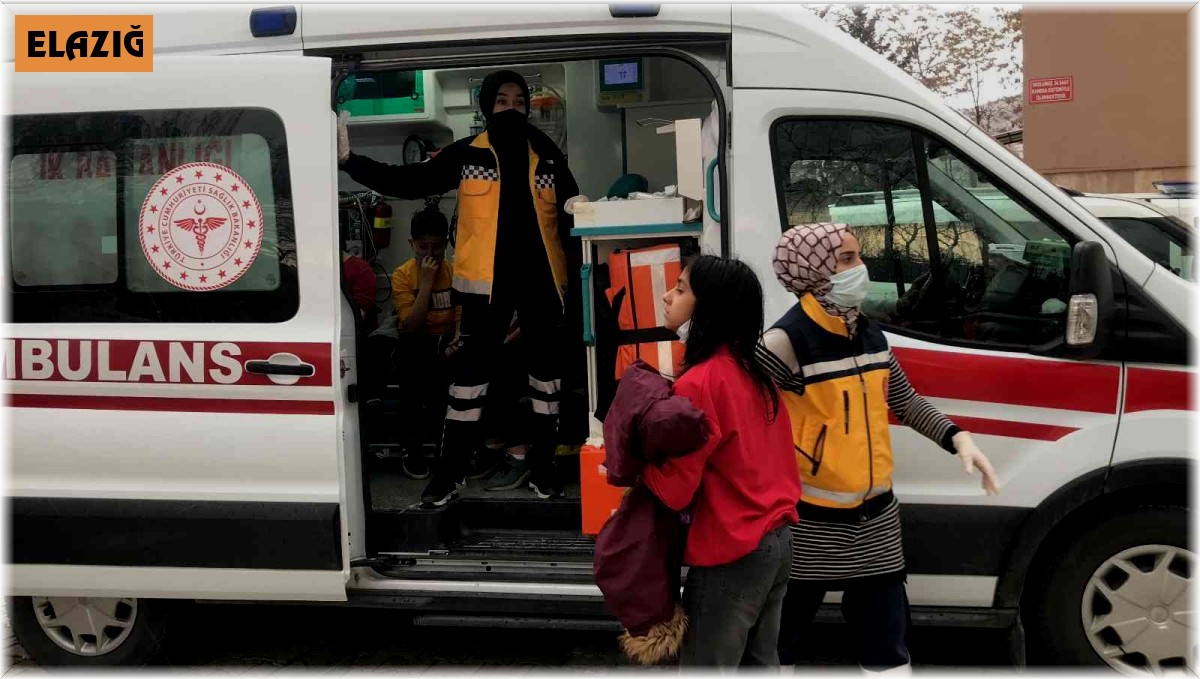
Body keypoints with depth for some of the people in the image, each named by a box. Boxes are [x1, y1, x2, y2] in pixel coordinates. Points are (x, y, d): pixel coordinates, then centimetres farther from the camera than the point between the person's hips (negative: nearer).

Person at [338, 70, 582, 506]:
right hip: (486, 283, -3)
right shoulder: (467, 154, 1)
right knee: (469, 377, 1)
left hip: (542, 280, 3)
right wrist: (350, 161, -15)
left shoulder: (547, 155, 8)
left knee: (546, 376, 10)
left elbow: (570, 209, 15)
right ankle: (450, 473, 12)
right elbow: (407, 183, -5)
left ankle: (543, 470, 23)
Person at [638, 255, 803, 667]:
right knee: (758, 662, 19)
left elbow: (675, 490, -18)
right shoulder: (751, 370, 7)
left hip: (730, 555, -9)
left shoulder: (699, 383, -19)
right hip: (776, 540, 9)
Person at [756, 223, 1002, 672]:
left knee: (886, 639, 14)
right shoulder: (786, 342, -18)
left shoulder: (869, 335, 6)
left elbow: (905, 402, 17)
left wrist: (957, 438, 5)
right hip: (810, 521, -6)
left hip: (875, 516, 7)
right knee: (781, 633, 12)